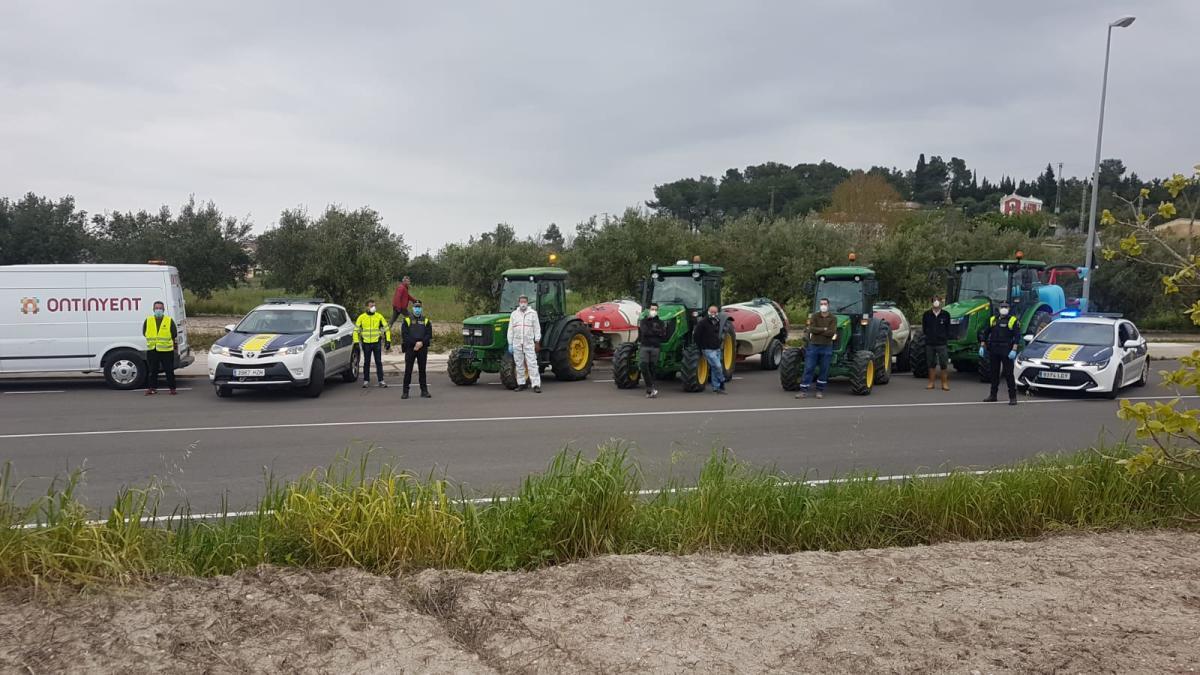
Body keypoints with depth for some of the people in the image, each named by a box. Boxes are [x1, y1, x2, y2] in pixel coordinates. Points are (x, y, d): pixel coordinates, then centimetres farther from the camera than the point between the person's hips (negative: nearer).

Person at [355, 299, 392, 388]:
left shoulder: (379, 316, 2)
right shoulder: (361, 317, 1)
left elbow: (386, 328, 7)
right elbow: (356, 330, 5)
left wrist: (388, 341, 1)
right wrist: (356, 342, -3)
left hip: (377, 343, 0)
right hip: (366, 343, 0)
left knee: (379, 362, 1)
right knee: (366, 363, 7)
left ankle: (381, 380, 5)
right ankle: (366, 381, 15)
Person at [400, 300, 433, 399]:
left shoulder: (426, 321, 10)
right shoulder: (407, 320, 4)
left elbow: (429, 335, 3)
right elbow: (404, 334, -4)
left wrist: (421, 343, -13)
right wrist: (414, 343, -13)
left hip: (422, 348, 2)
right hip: (410, 348, -2)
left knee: (422, 370, 7)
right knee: (408, 370, 0)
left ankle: (424, 391, 11)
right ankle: (405, 391, 4)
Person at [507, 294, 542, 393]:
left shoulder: (533, 313, 3)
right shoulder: (514, 314, 9)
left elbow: (537, 328, 2)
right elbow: (510, 330, 9)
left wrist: (537, 342, -4)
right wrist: (510, 344, 4)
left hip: (529, 344, -3)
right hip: (517, 344, 3)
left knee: (532, 364, -8)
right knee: (519, 365, 8)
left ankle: (536, 385, -11)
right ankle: (521, 384, 17)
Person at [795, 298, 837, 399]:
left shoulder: (833, 318, 0)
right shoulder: (814, 316, 3)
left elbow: (832, 332, -14)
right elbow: (811, 329, -11)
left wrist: (818, 330, -11)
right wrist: (824, 329, -12)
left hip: (826, 347, -1)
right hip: (813, 346, 1)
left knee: (823, 370, 4)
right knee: (808, 369, -2)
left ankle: (820, 391, 15)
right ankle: (803, 391, -2)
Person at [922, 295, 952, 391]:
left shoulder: (946, 315, 1)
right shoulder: (927, 314, 2)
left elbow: (948, 328, 9)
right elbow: (924, 328, 12)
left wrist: (946, 337, 7)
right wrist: (929, 335, 8)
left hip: (942, 343, -1)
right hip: (929, 343, 1)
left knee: (944, 364, -2)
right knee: (931, 364, 9)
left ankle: (945, 384, 5)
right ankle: (931, 383, 17)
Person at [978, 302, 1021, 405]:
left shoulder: (1013, 320, -2)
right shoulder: (992, 320, 12)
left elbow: (1017, 336, -8)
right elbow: (985, 333, 15)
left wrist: (1014, 350, -16)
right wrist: (982, 346, 8)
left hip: (1006, 352, -5)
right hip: (993, 351, 5)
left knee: (1008, 374, -5)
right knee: (994, 373, 11)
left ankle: (1013, 397, -1)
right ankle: (993, 395, 20)